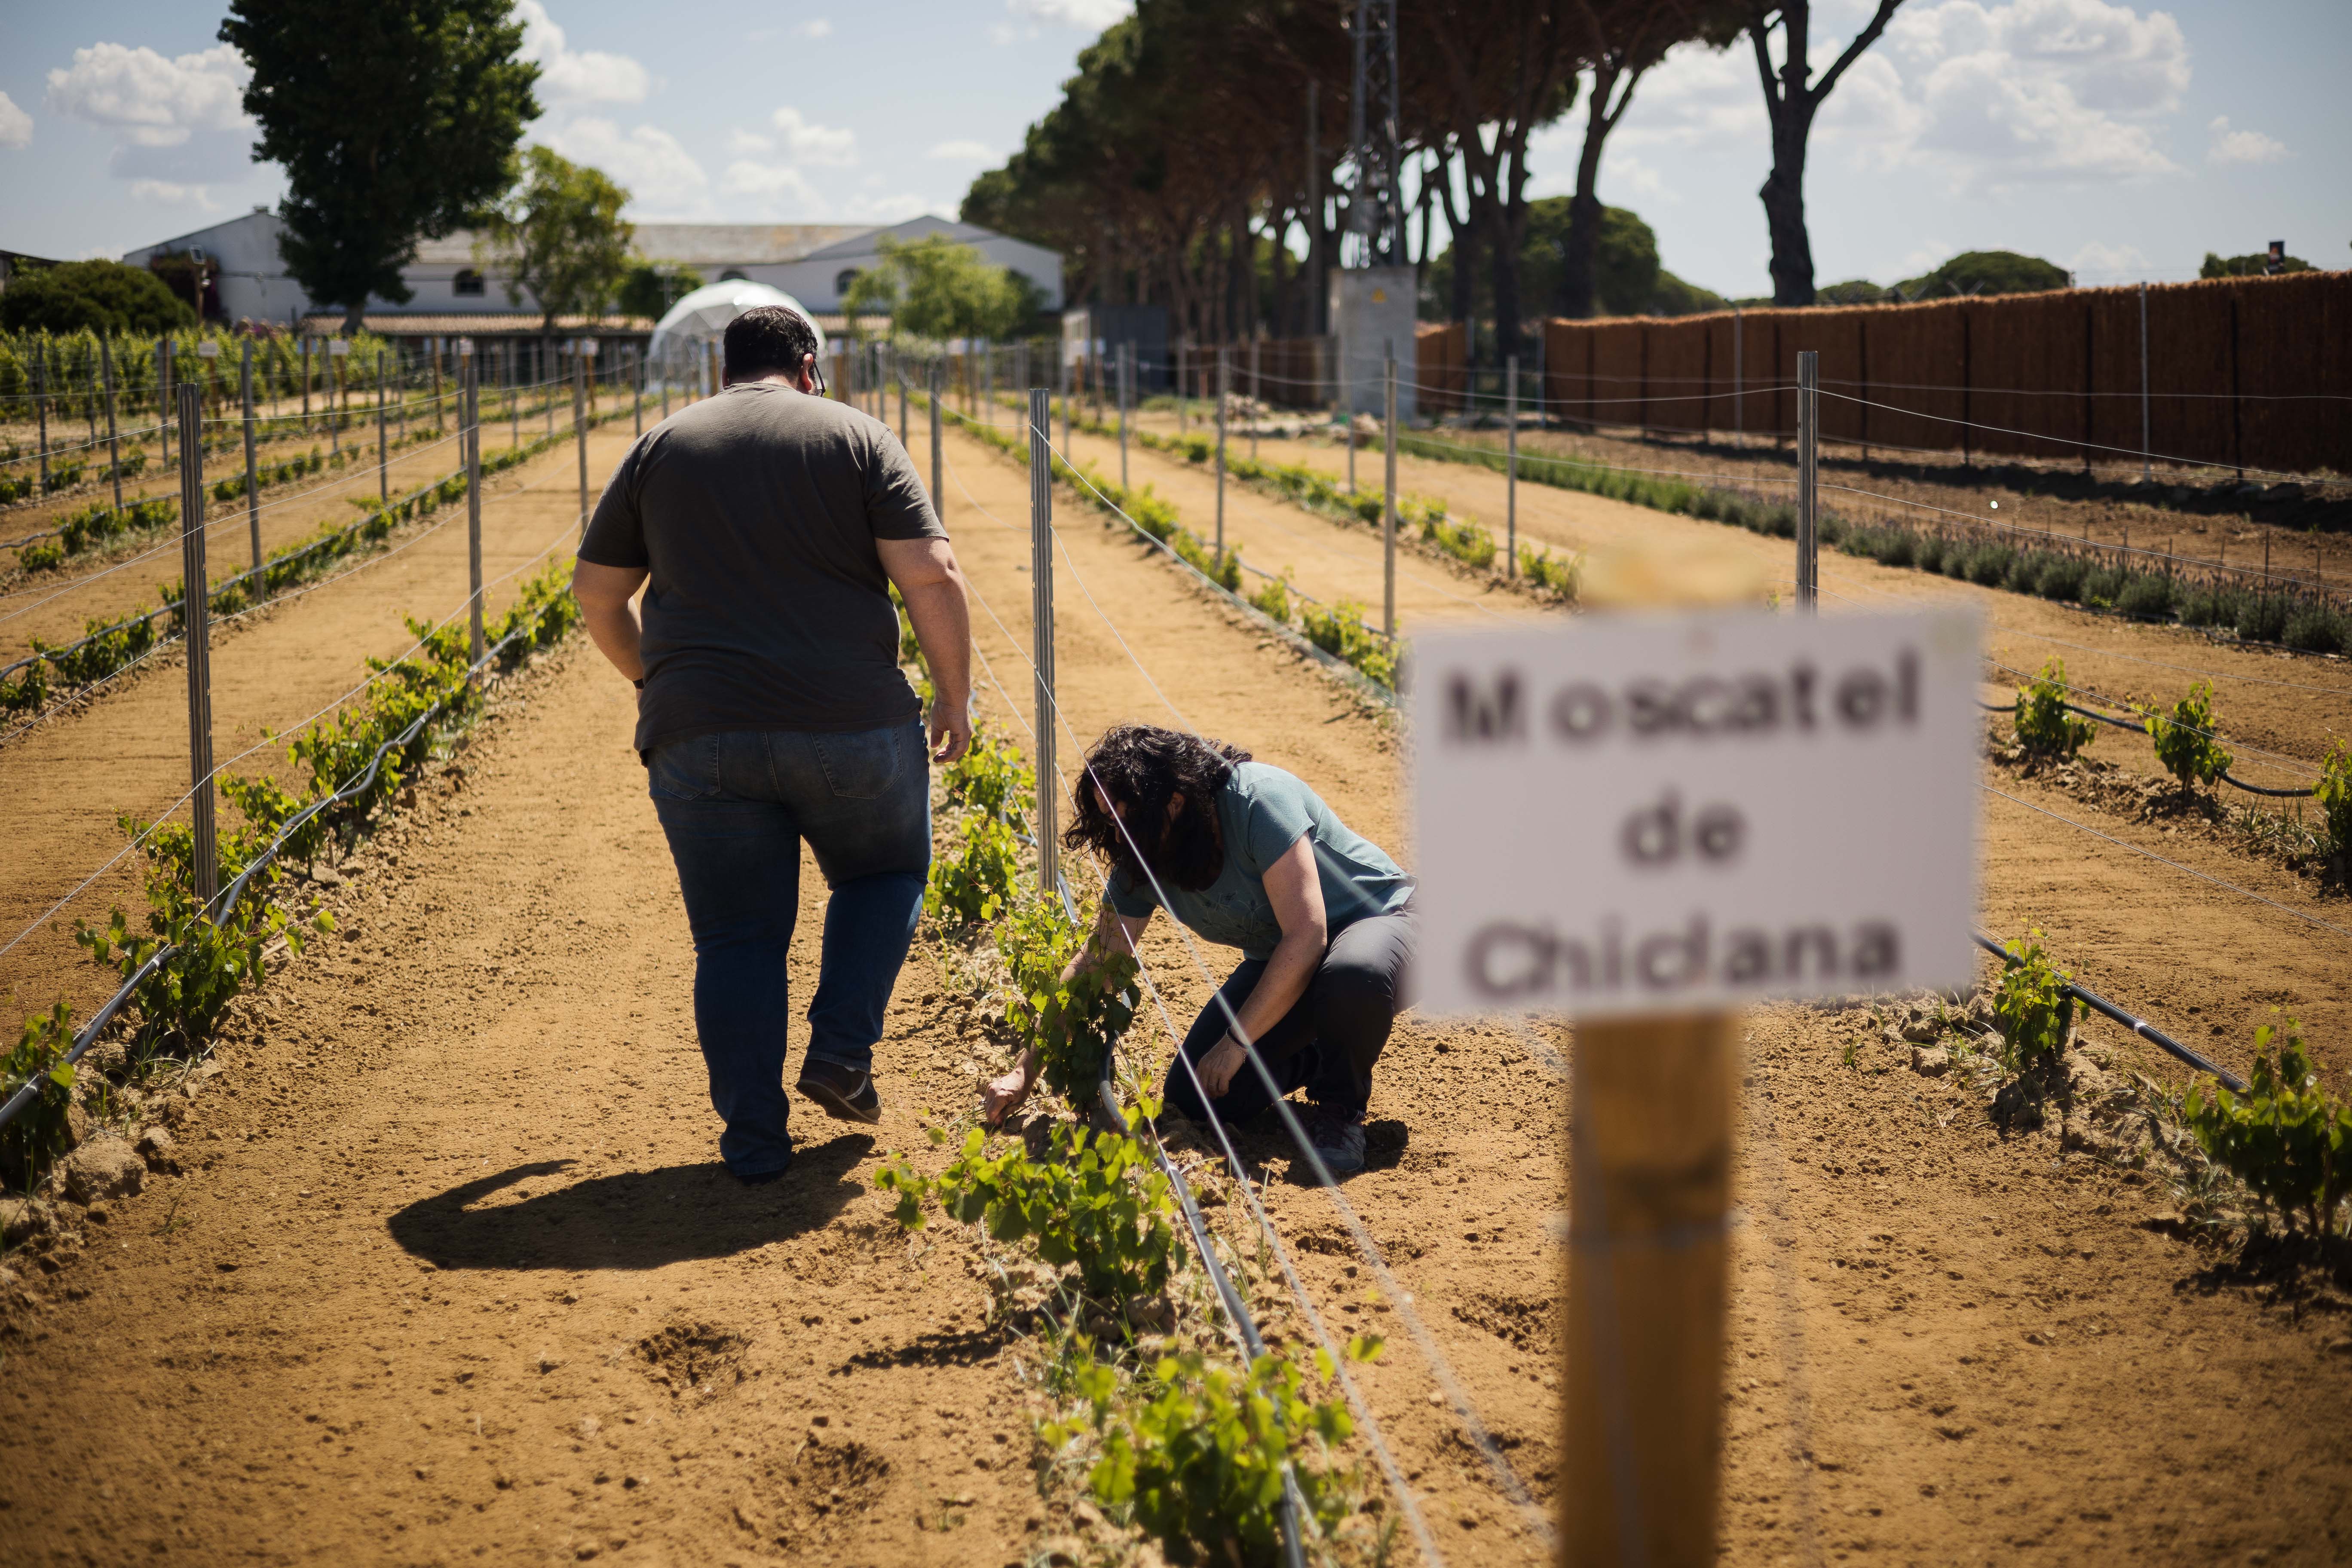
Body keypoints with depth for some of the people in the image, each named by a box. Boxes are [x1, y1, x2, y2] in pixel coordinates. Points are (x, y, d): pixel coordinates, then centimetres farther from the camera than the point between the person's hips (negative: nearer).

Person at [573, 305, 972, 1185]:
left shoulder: (660, 449, 12)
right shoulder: (858, 438, 4)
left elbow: (595, 594, 15)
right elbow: (930, 576, -6)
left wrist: (653, 681, 30)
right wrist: (954, 697, 4)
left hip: (699, 737, 2)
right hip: (850, 729, -1)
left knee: (736, 936, 10)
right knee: (886, 873, 24)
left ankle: (754, 1144, 9)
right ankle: (841, 1054, 11)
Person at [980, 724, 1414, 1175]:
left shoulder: (1259, 800, -31)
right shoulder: (1139, 863, -10)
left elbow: (1306, 935, -33)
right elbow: (1094, 969, 1)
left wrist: (1236, 1042, -28)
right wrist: (1026, 1072, -2)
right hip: (1277, 961, 6)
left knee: (1353, 977, -43)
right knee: (1192, 1099, -9)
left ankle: (1340, 1104, -12)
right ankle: (1314, 1058, 17)